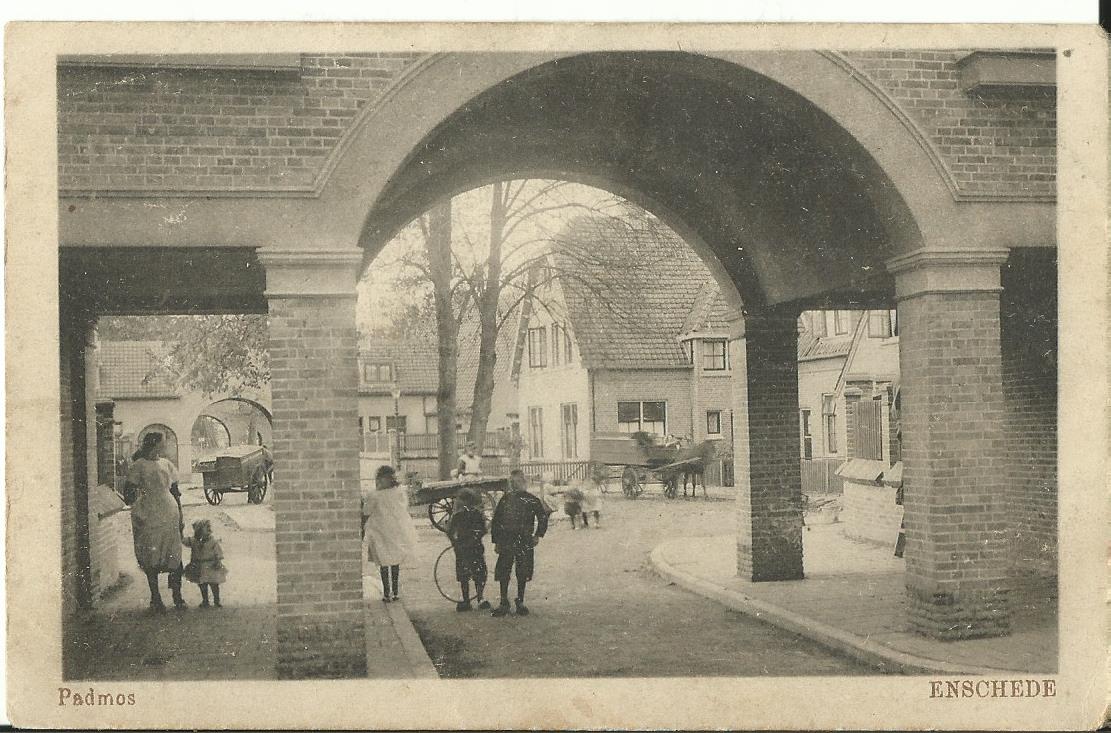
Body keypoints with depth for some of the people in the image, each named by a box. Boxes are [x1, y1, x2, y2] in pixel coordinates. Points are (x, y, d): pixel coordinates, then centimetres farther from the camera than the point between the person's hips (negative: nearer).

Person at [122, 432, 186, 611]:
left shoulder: (167, 464, 12)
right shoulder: (138, 466, -3)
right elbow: (128, 492, -2)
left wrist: (180, 518, 15)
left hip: (170, 517, 4)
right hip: (148, 519, -4)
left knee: (175, 559, 2)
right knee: (152, 560, 2)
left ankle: (177, 597, 11)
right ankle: (155, 598, 12)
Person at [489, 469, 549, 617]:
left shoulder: (532, 500, 3)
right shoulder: (505, 499, 5)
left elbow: (543, 517, 11)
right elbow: (496, 520, 8)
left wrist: (538, 535, 2)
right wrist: (496, 541, 3)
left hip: (525, 542, 0)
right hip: (506, 542, 1)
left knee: (523, 573, 4)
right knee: (503, 573, -3)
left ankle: (520, 602, 18)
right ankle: (504, 602, 6)